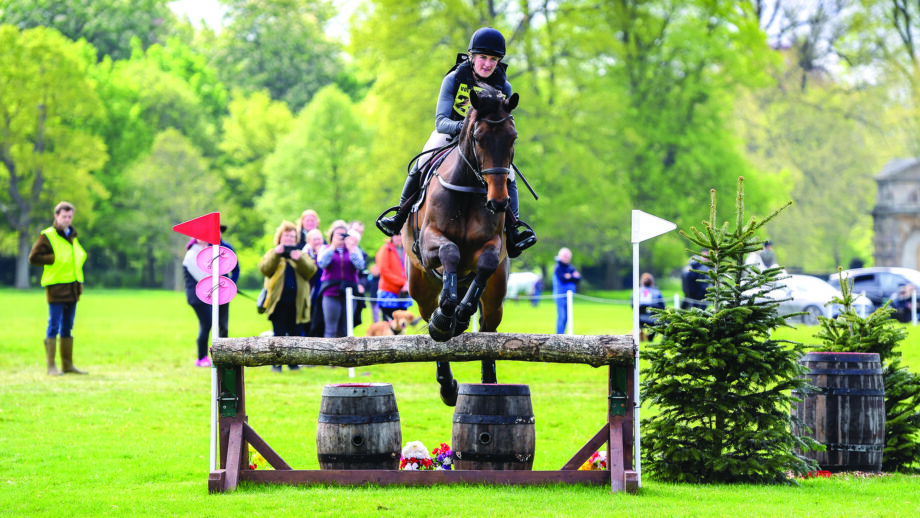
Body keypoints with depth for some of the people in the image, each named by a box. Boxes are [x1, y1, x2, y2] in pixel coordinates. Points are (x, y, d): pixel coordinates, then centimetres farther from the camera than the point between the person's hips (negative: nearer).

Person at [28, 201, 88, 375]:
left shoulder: (72, 236, 15)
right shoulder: (47, 236, -6)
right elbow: (33, 258, -11)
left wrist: (79, 283, 16)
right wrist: (55, 259, -16)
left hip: (72, 288, 7)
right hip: (56, 287, -7)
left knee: (67, 328, 11)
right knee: (54, 326, -6)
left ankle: (67, 364, 16)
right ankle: (51, 366, -4)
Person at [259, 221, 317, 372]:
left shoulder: (301, 255, 16)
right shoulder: (272, 254, 12)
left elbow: (311, 270, -4)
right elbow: (264, 269, -9)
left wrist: (299, 259, -21)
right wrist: (276, 254, -21)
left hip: (297, 301, 2)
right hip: (278, 301, -2)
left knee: (296, 333, 3)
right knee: (279, 334, -3)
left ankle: (293, 362, 12)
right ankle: (276, 363, 0)